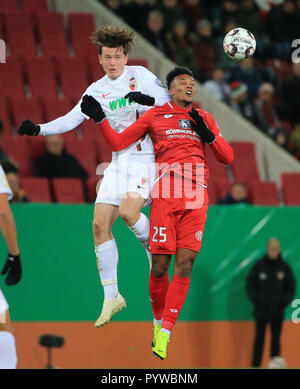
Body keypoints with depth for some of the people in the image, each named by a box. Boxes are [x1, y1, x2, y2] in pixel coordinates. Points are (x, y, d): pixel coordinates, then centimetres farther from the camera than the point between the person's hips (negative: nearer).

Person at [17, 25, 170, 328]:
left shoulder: (140, 75, -1)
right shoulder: (97, 90, 12)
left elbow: (167, 100, -7)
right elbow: (72, 119, 11)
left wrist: (146, 98, -27)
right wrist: (38, 129, -2)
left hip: (146, 157, -5)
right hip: (118, 161, 5)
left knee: (128, 212, -27)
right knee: (100, 224, -5)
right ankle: (111, 296, 2)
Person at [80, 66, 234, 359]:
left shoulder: (204, 118, 19)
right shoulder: (155, 116, 11)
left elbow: (227, 158, 17)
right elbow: (118, 143, 9)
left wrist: (207, 134, 2)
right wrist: (99, 118, -4)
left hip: (196, 198, 2)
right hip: (165, 196, -2)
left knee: (185, 263, -8)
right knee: (160, 265, -8)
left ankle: (164, 334, -5)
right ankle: (158, 321, 16)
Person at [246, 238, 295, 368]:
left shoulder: (285, 267, 2)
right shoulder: (258, 265, 0)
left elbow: (291, 287, 8)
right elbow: (249, 284, 5)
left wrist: (284, 302, -4)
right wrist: (255, 300, -5)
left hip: (277, 312, 1)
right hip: (261, 311, -1)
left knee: (276, 340, 5)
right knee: (259, 339, -3)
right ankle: (255, 366, -3)